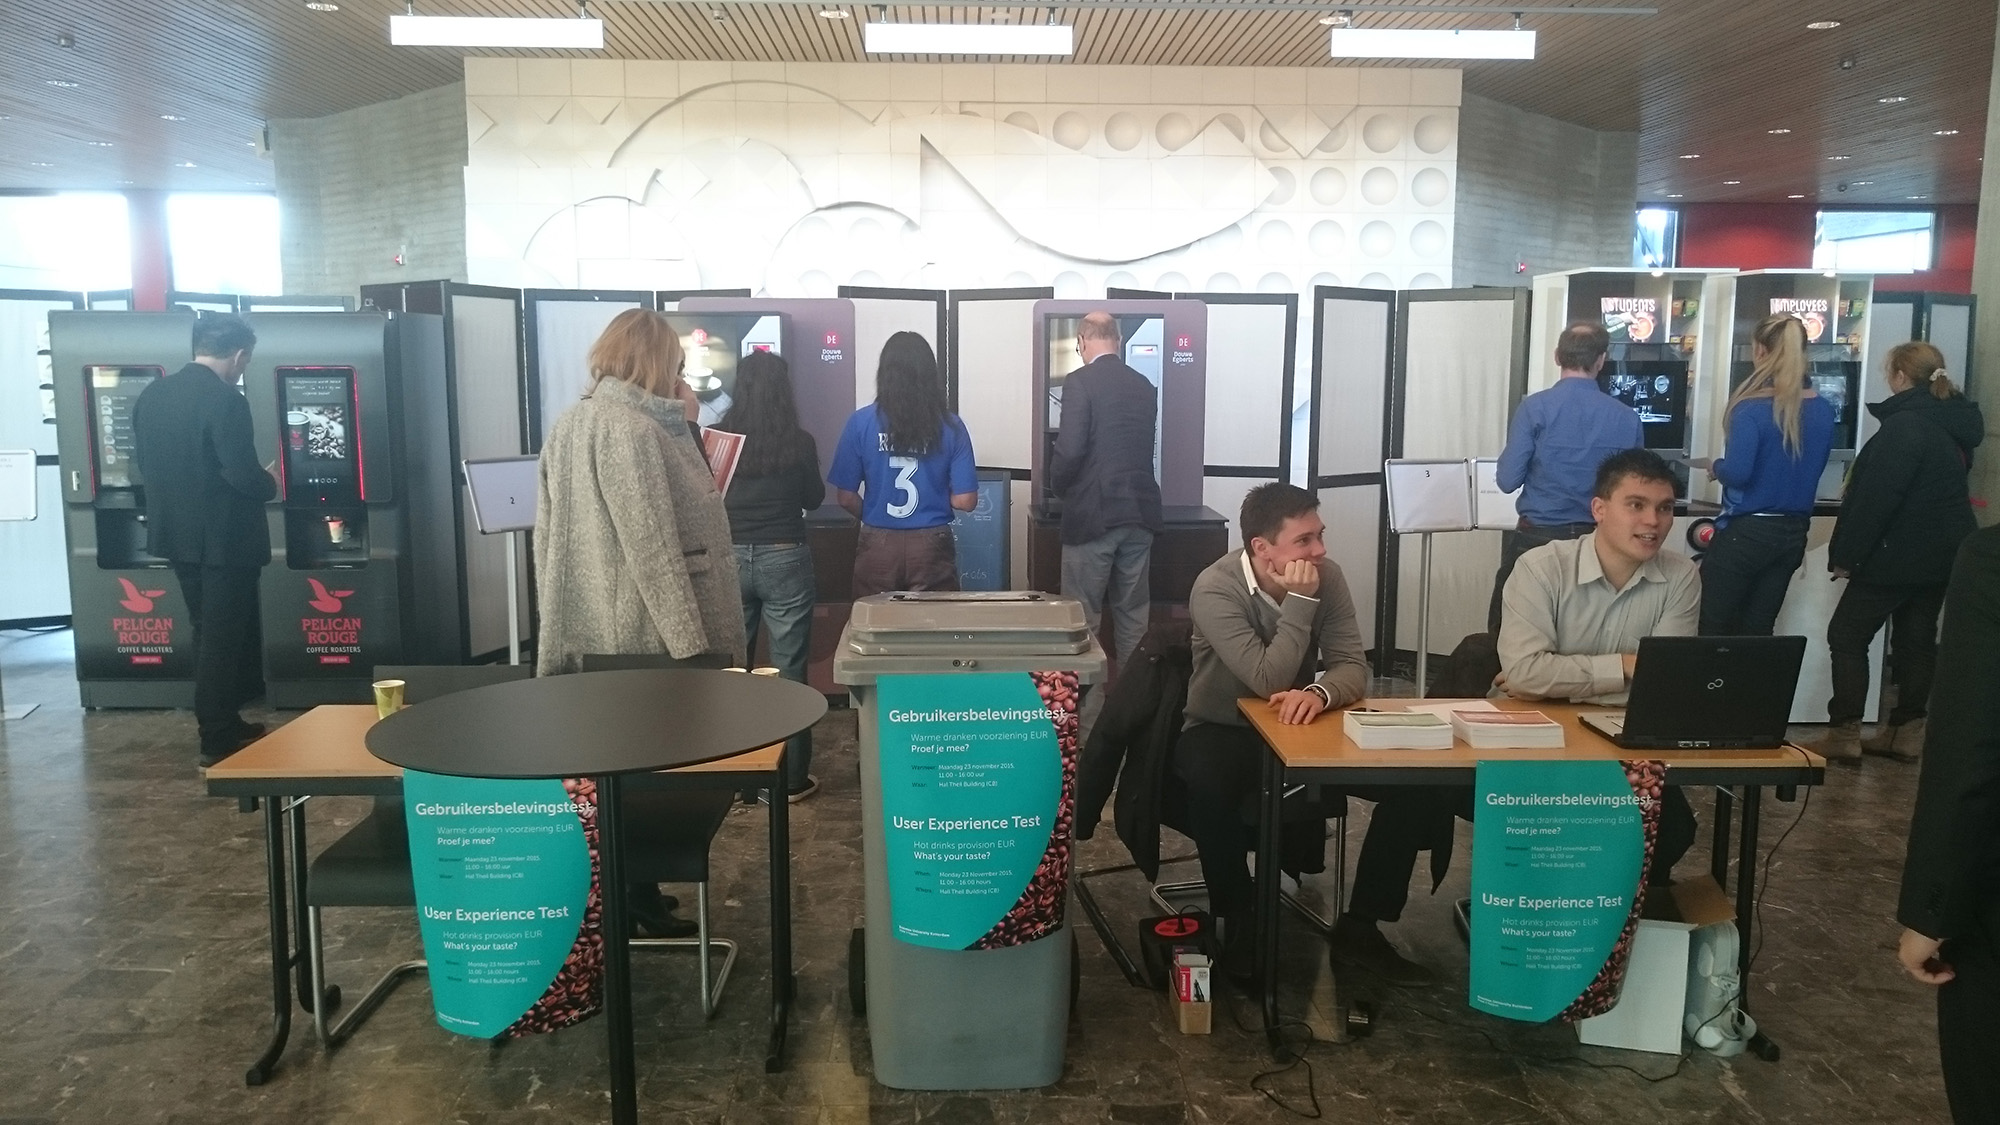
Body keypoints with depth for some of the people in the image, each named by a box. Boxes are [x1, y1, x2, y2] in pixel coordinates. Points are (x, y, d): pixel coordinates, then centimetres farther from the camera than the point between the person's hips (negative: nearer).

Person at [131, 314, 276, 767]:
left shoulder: (151, 395, 5)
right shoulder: (225, 400, -19)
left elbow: (145, 465, 12)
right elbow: (243, 475, -22)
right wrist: (270, 482, -1)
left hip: (176, 532, 8)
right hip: (224, 538, -8)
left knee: (209, 633, 19)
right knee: (225, 638, 1)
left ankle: (220, 724, 29)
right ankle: (218, 742, 8)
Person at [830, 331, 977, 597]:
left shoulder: (862, 422, -6)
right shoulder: (950, 426, -4)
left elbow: (846, 497, -4)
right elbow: (965, 501, -6)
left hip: (878, 546, 0)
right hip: (932, 546, 0)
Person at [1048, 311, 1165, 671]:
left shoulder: (1080, 381, -9)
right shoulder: (1145, 386, 9)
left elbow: (1070, 448, -17)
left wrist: (1058, 486, 1)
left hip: (1093, 513, -5)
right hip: (1139, 511, 6)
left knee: (1082, 616, 3)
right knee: (1134, 613, 13)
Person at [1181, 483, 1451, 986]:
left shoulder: (1327, 577, -8)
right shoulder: (1215, 589, -23)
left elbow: (1354, 667, -11)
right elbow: (1269, 682, -29)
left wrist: (1319, 692, -33)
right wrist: (1300, 601, -31)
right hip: (1223, 732, -4)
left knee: (1416, 778, -14)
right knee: (1209, 786, -40)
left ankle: (1359, 928, -2)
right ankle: (1239, 921, -12)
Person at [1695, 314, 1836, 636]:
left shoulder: (1752, 409, -16)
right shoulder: (1823, 410, 4)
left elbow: (1737, 473, -24)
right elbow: (1808, 468, 16)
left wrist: (1715, 467, -3)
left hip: (1747, 533, -6)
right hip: (1793, 534, 7)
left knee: (1714, 632, 3)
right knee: (1757, 633, 13)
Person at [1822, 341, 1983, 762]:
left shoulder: (1905, 425, -19)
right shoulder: (1954, 424, 9)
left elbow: (1875, 498, -23)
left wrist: (1846, 555, -18)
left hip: (1898, 554, -9)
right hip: (1943, 553, 9)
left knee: (1847, 636, 0)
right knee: (1917, 639, 13)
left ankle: (1844, 734, -1)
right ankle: (1906, 732, 19)